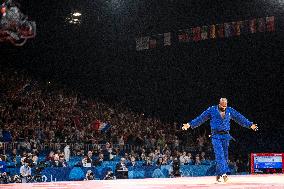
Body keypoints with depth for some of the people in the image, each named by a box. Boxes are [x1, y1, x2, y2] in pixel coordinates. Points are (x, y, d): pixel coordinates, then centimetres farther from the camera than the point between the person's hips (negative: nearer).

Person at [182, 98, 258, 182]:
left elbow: (240, 118, 16)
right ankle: (224, 173, -25)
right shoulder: (212, 110, 1)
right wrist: (190, 124, -3)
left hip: (226, 135, 4)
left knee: (225, 155, 4)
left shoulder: (230, 111, 10)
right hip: (216, 135, -4)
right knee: (219, 154, -17)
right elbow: (201, 118, 1)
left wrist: (250, 125, 18)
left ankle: (218, 175, 14)